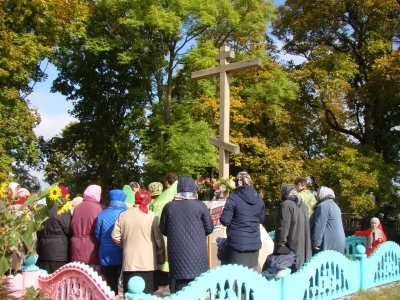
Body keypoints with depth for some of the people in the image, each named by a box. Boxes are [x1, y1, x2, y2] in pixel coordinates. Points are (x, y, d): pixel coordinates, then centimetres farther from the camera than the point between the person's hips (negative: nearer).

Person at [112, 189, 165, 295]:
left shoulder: (124, 215, 2)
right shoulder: (152, 216, -6)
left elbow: (115, 236, 5)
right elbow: (159, 239, -4)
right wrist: (161, 258, 6)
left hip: (129, 263, 3)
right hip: (148, 263, -2)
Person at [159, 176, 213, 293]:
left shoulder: (169, 206, 0)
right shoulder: (200, 205, -5)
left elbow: (163, 229, 9)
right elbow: (209, 228, 2)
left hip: (177, 253, 2)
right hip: (196, 252, -1)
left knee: (179, 290, 8)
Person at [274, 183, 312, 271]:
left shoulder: (286, 205, -12)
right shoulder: (303, 205, 14)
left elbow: (283, 228, -16)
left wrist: (279, 247, -13)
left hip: (291, 247, -8)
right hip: (303, 247, 8)